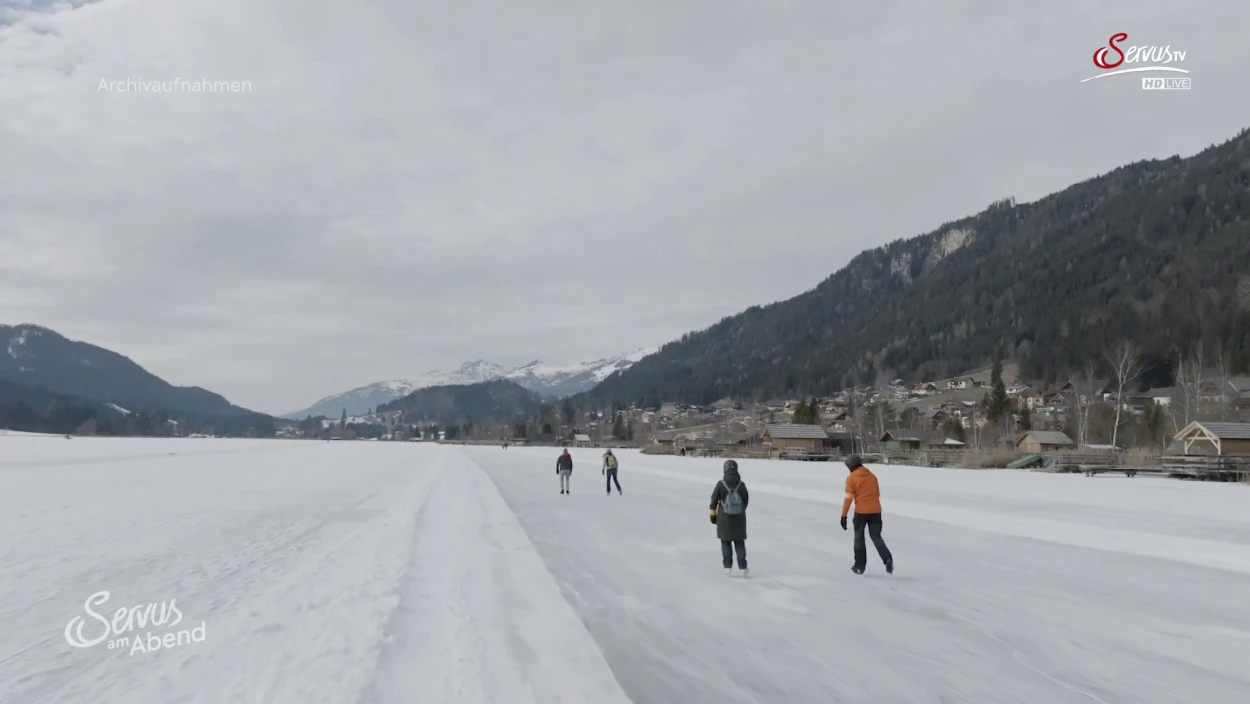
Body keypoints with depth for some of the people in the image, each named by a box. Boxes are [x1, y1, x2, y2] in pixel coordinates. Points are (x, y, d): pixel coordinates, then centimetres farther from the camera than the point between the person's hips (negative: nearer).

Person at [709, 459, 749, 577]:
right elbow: (746, 500, 3)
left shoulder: (721, 484, -14)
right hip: (739, 519, 1)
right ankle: (743, 567, 6)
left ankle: (728, 566, 11)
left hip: (724, 519, -1)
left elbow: (714, 501, -7)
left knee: (726, 542, 13)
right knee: (739, 543, 11)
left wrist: (713, 515, 7)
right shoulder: (741, 485, -9)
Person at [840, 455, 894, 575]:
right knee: (876, 536, 11)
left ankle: (860, 566, 14)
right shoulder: (872, 476, 11)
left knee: (859, 538, 12)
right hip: (876, 510, 4)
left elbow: (848, 498, -10)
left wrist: (844, 515, -9)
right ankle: (888, 559, -12)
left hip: (861, 511, -4)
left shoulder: (851, 478, -5)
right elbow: (877, 494, 18)